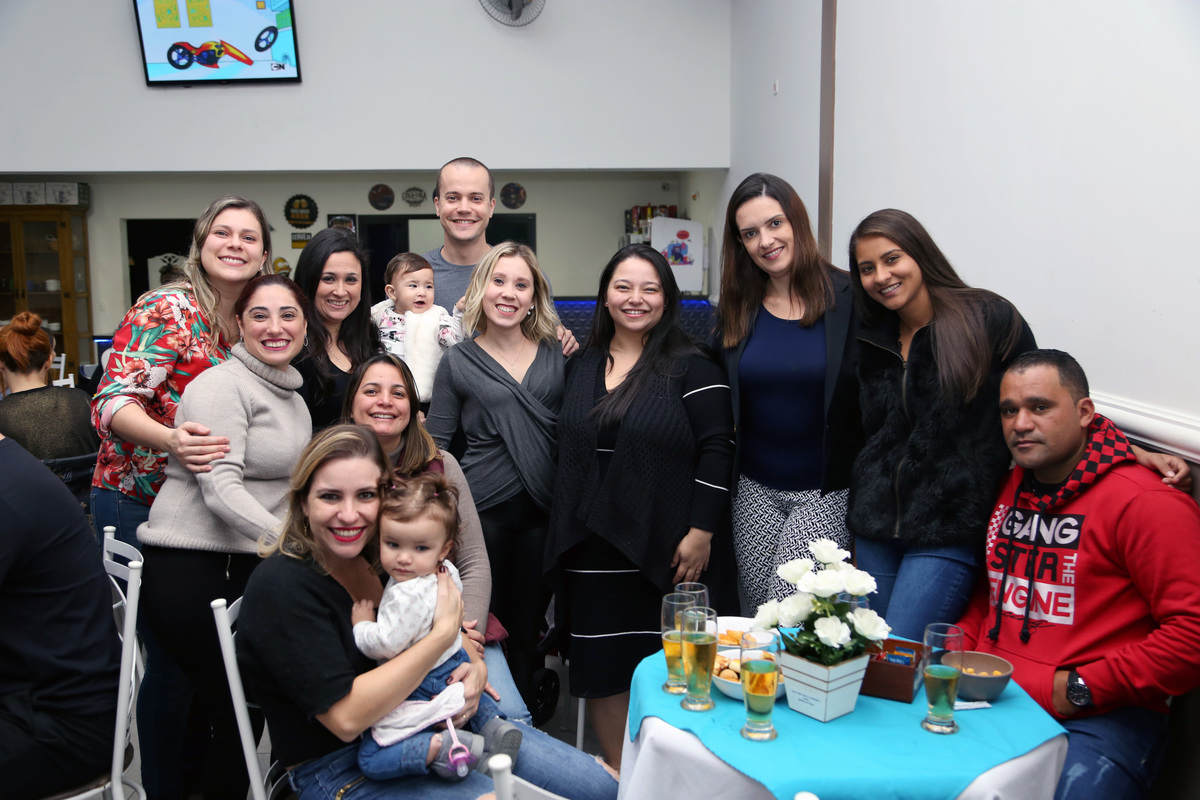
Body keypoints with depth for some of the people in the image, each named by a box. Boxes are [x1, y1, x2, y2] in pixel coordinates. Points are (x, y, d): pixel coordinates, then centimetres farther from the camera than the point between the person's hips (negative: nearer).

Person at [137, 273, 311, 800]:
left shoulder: (292, 397, 17)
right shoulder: (221, 387, -10)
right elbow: (221, 490, -21)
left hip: (248, 566, 8)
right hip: (189, 567, -7)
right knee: (234, 707, -6)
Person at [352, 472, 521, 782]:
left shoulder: (408, 596, -28)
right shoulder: (446, 572, 1)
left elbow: (384, 645, -25)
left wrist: (362, 625, -8)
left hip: (423, 692, -9)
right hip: (455, 668, 9)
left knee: (371, 760, -11)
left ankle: (444, 747, -26)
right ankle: (493, 724, 16)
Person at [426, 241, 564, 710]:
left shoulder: (556, 356, 8)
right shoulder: (458, 362, 2)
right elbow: (435, 446, 3)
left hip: (544, 513, 2)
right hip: (483, 513, -2)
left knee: (527, 630, 12)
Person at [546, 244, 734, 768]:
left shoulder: (692, 368, -4)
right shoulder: (581, 366, 11)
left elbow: (716, 450, -8)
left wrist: (701, 532, -14)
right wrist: (563, 536, 13)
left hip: (662, 548, -4)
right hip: (590, 550, 5)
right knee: (600, 670, 8)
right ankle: (619, 779, 25)